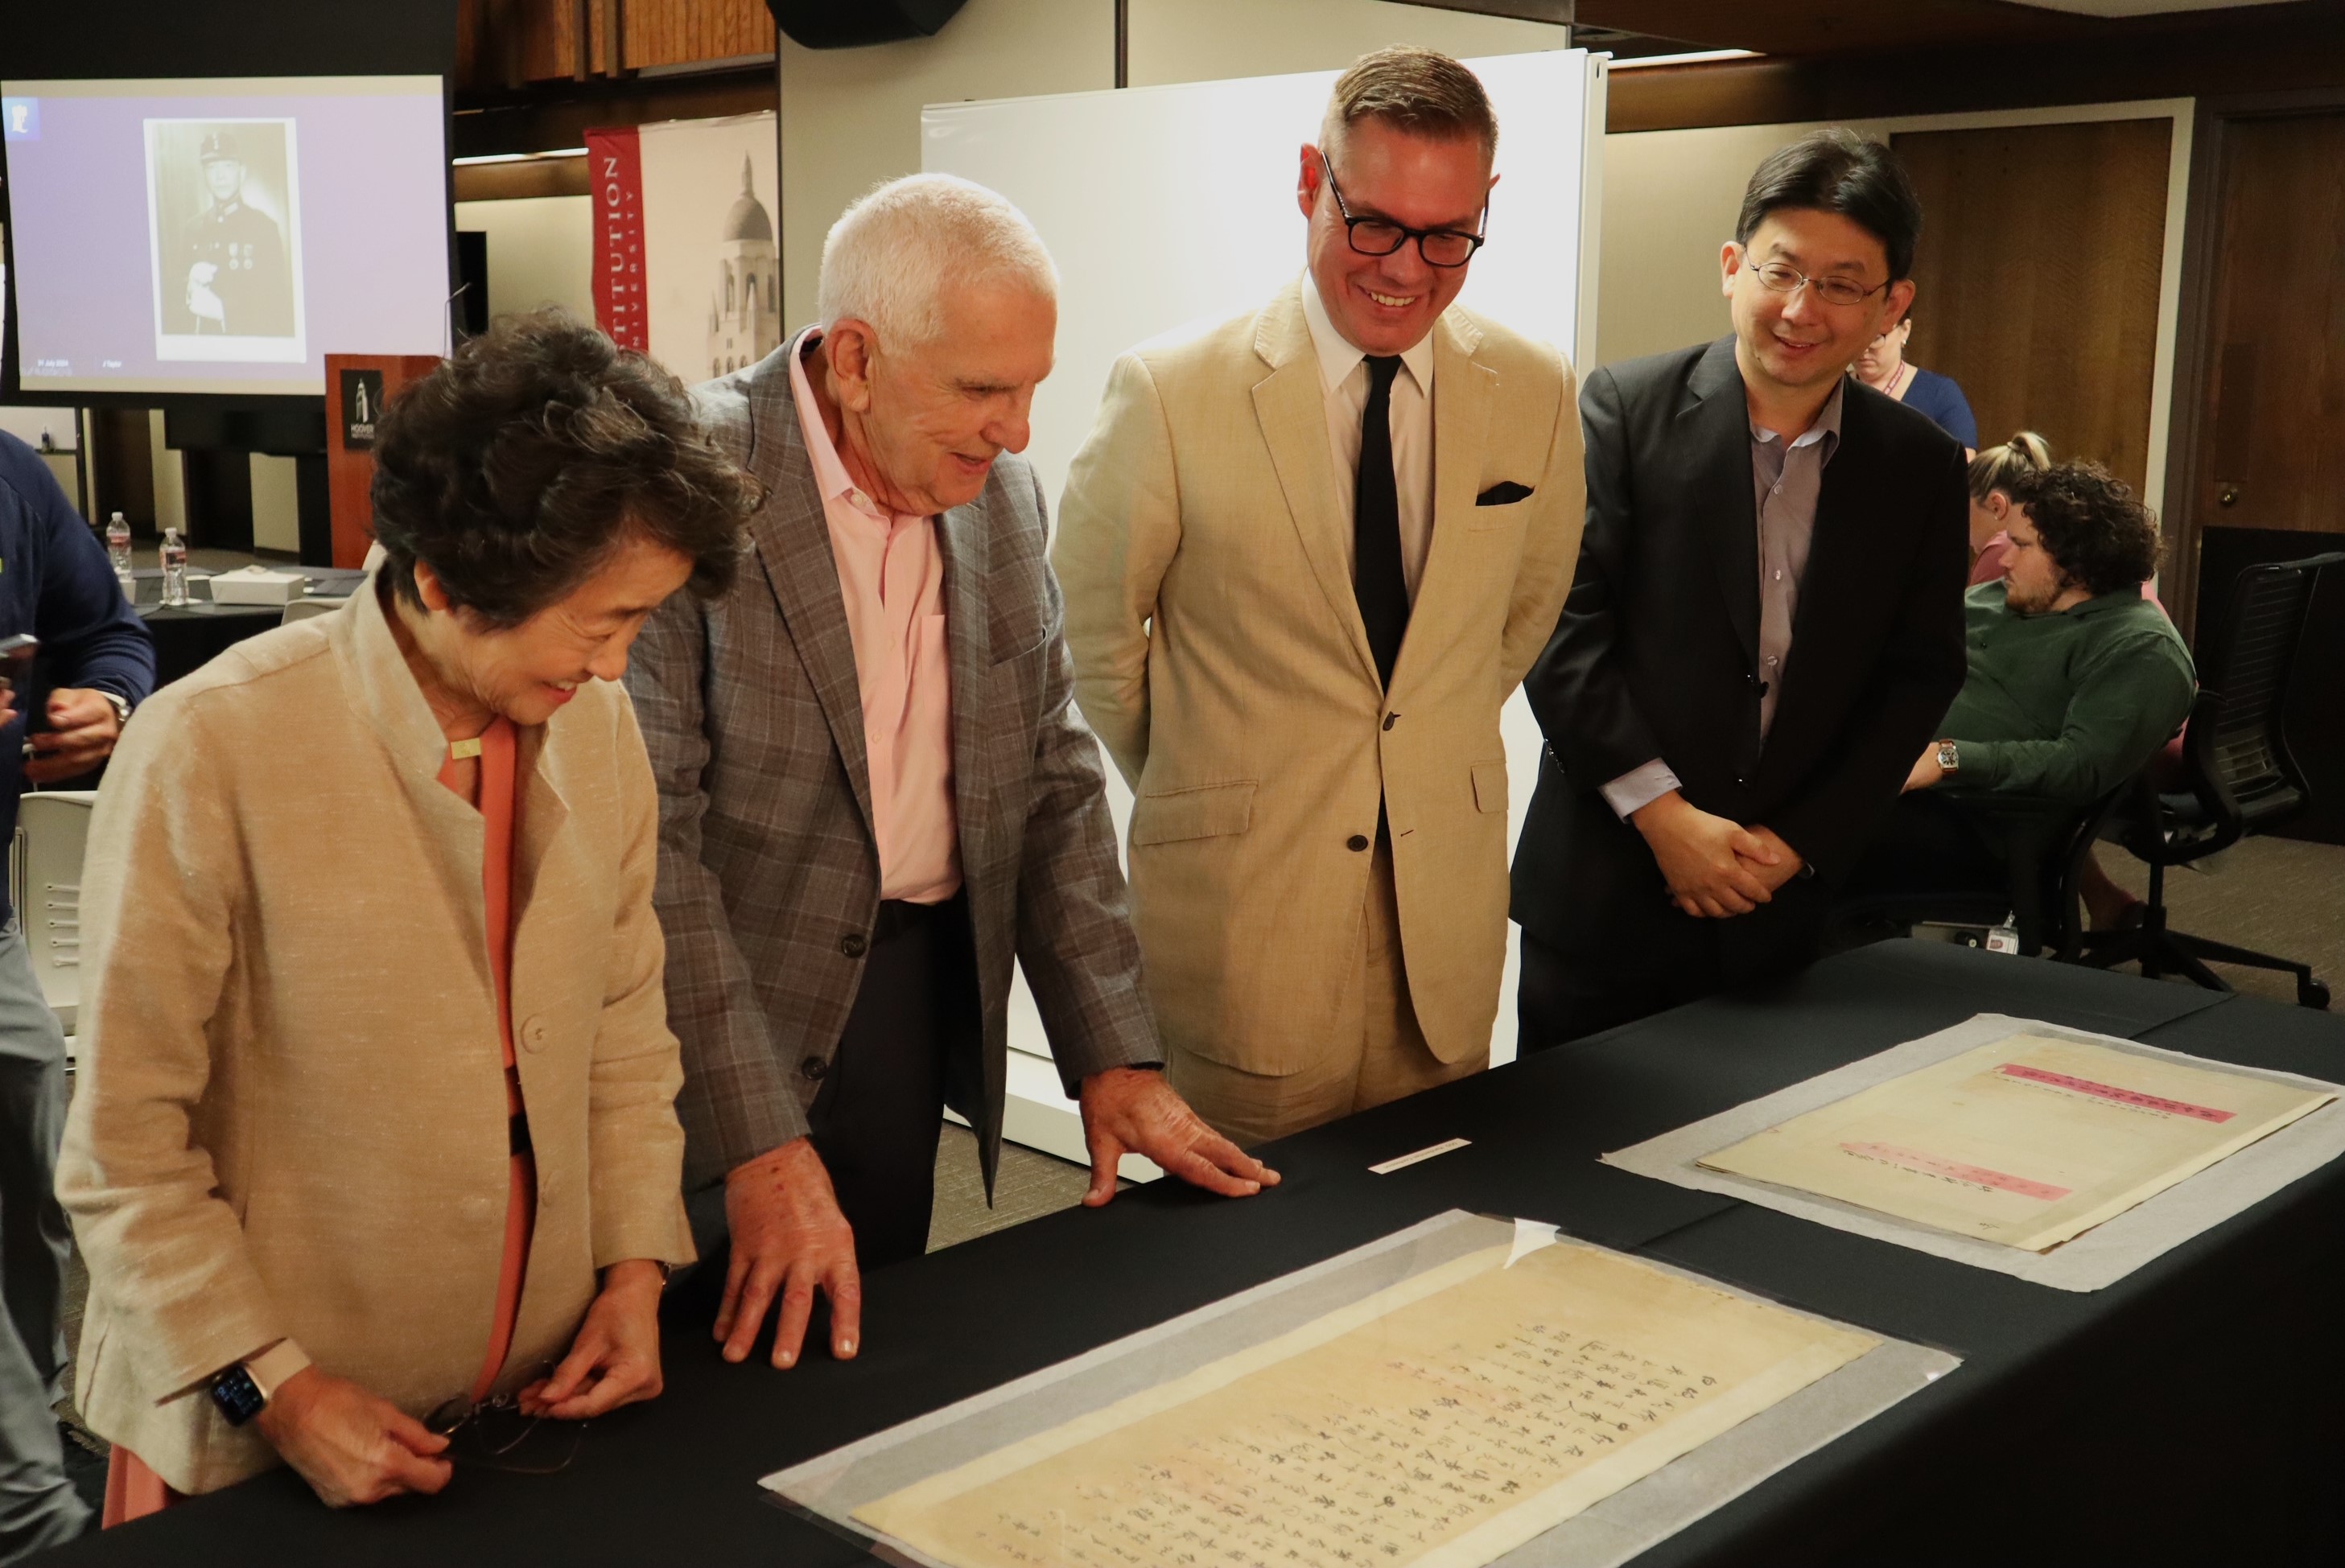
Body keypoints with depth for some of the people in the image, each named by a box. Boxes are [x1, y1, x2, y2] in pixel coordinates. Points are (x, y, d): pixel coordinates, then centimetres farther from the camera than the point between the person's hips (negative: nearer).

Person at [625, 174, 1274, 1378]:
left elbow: (1053, 778, 9)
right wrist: (759, 1144, -23)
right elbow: (648, 835, -20)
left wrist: (1113, 1056, 3)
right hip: (729, 1020, -5)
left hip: (931, 997, 5)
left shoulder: (1000, 495, 3)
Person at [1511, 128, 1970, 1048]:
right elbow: (1561, 625, -10)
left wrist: (1803, 841, -4)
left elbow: (1921, 676, 6)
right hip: (1602, 895, -2)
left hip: (1781, 904, 3)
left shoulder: (1921, 468, 5)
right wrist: (1663, 813, -15)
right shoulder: (1626, 409, -6)